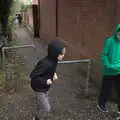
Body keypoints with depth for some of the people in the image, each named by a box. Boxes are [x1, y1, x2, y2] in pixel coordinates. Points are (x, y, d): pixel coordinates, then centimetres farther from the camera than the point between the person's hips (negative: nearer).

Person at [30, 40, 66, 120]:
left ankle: (38, 113, 57)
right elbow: (32, 76, -30)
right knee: (46, 108, 3)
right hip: (39, 88, -8)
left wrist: (54, 74, -8)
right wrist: (45, 81, -32)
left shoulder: (54, 60, -12)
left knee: (41, 102, 29)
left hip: (47, 86, 8)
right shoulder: (45, 63, -37)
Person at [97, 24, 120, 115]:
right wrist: (108, 65, -18)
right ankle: (102, 104, 38)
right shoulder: (110, 41, -12)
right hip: (109, 71, -2)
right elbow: (104, 55, -9)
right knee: (106, 89, 15)